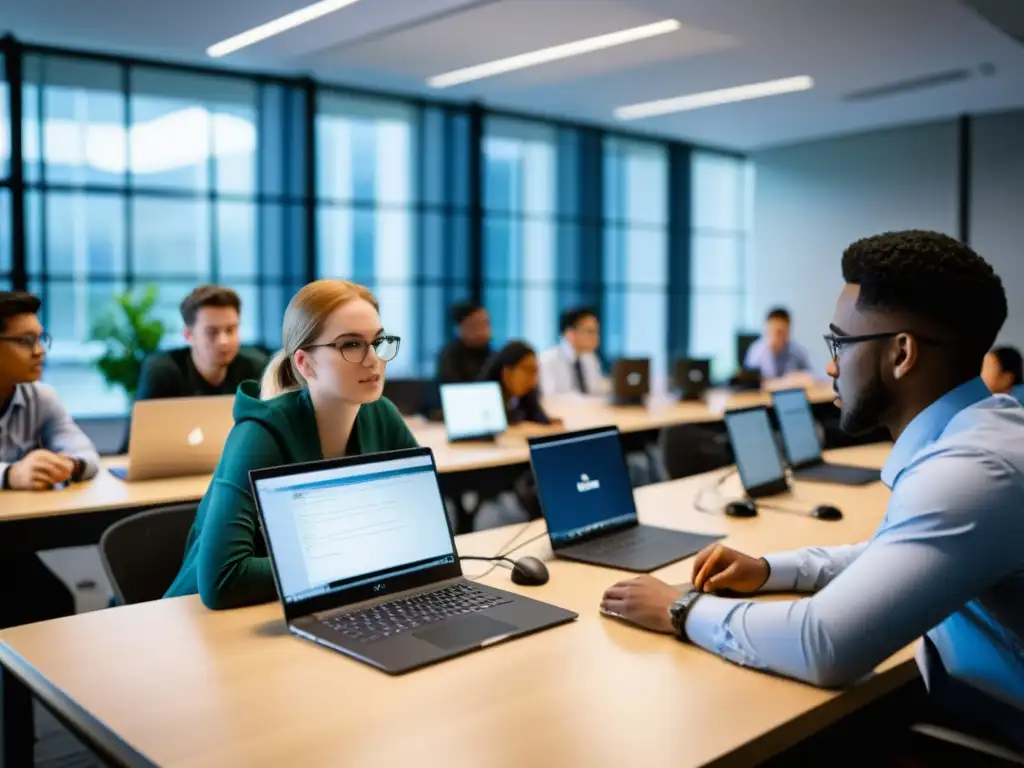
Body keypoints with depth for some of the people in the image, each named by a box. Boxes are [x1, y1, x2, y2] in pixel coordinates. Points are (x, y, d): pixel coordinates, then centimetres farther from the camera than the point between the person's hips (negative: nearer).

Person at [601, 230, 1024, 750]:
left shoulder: (972, 469, -29)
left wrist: (684, 610, -17)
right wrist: (767, 570, 4)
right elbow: (889, 558, 17)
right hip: (967, 708, 8)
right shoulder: (974, 431, 3)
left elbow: (825, 646, -33)